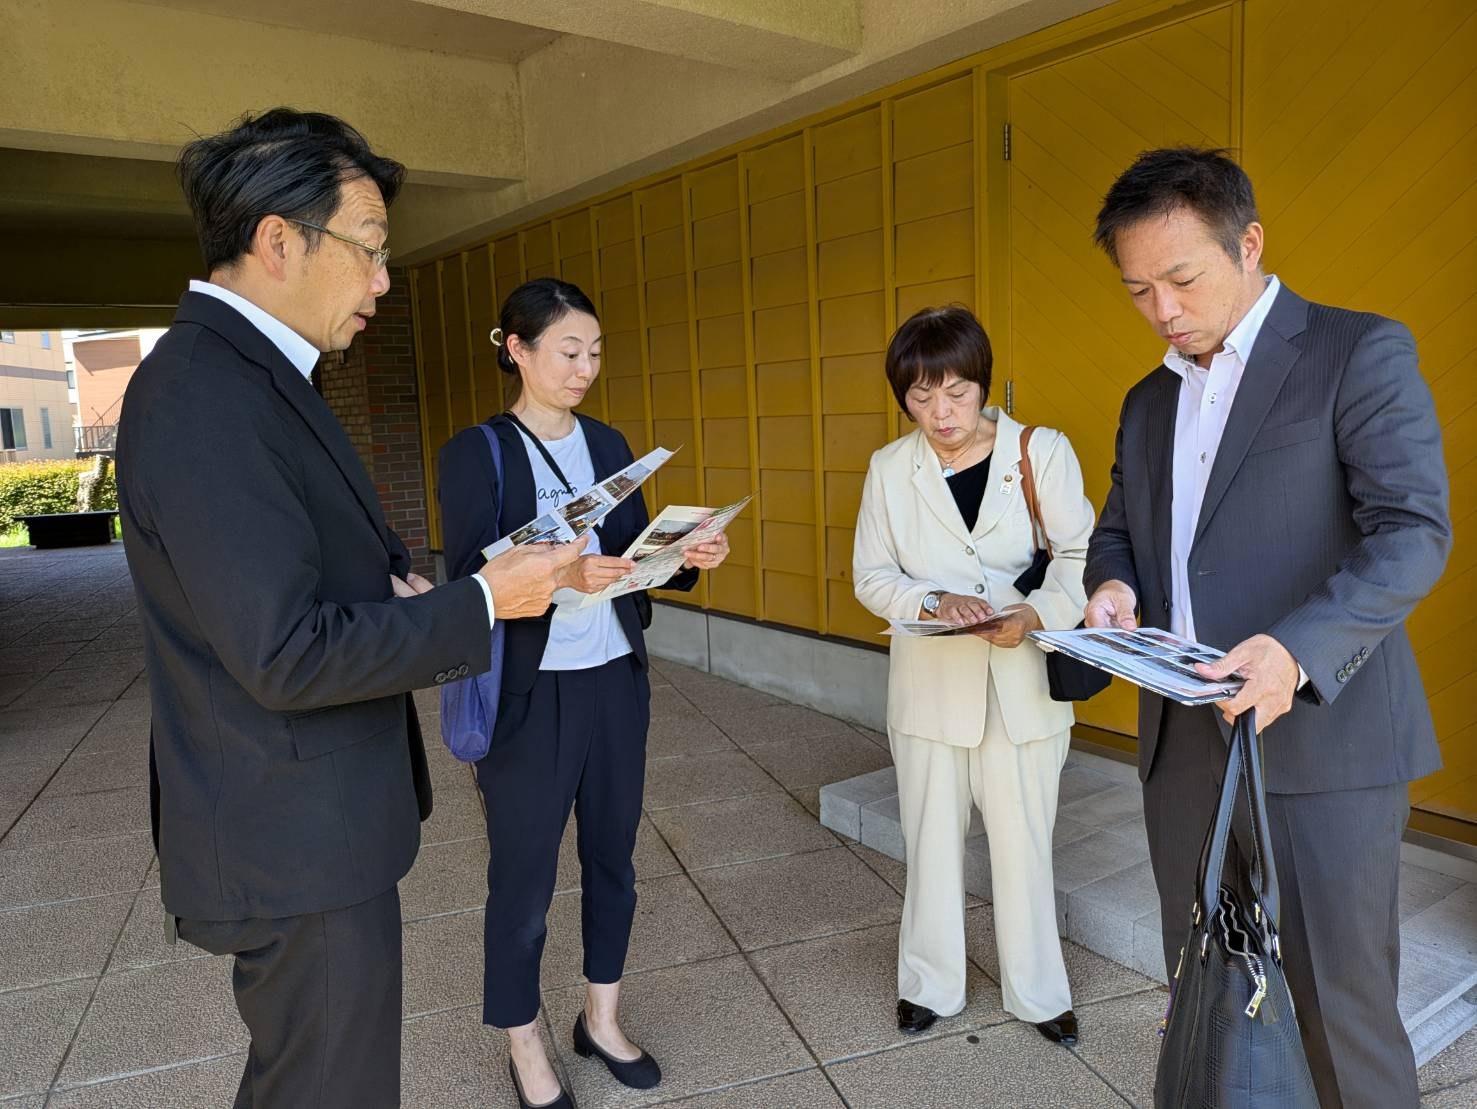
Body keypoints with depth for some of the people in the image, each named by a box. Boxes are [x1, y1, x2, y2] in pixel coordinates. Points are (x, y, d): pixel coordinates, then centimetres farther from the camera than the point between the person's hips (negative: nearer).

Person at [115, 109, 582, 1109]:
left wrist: (400, 589, -2)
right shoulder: (201, 398, -25)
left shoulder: (248, 374, 9)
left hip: (314, 822, 10)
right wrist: (479, 603, -19)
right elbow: (286, 657, -27)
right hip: (300, 848, -10)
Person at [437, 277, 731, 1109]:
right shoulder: (476, 452, -9)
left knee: (613, 857, 17)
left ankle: (603, 1019, 38)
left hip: (617, 683, 5)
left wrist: (687, 557, -12)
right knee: (524, 878, 8)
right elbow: (469, 581, -16)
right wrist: (557, 576, -33)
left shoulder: (608, 443, 7)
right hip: (529, 696, -5)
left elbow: (637, 552, 9)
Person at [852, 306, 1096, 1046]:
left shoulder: (1042, 451, -6)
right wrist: (933, 601, -18)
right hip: (929, 685, 2)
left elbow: (1080, 555, -7)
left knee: (1024, 841, 10)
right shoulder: (889, 468, 0)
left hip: (1022, 685, -1)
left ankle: (1038, 993, 32)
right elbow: (871, 575, 1)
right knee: (932, 840, 14)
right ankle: (930, 984, 34)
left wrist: (1037, 613, -26)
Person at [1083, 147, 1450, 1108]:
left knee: (1341, 1010, 4)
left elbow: (1414, 532, -14)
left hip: (1321, 742, -6)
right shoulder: (1149, 401, 15)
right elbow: (1117, 531, 22)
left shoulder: (1361, 354, -4)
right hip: (1184, 744, 6)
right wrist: (1114, 586, -2)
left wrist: (1298, 649, -29)